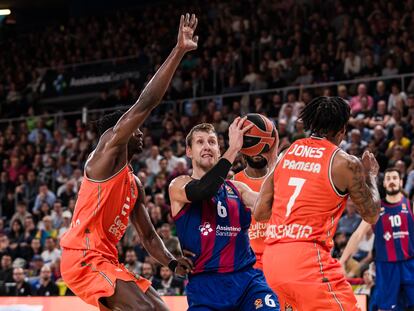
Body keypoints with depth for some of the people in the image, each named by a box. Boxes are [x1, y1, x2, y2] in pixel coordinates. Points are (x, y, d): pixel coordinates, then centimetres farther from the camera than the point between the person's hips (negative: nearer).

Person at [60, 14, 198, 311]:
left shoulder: (135, 184, 23)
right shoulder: (108, 148, -3)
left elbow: (148, 235, 24)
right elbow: (145, 104, -14)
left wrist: (171, 261, 2)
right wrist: (178, 51, -17)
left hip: (107, 260, 10)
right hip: (84, 257, -10)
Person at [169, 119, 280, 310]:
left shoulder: (237, 188, 16)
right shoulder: (179, 185, 4)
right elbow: (202, 191, -20)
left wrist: (271, 162, -14)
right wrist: (233, 149, -24)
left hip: (247, 278, 3)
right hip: (205, 284, -3)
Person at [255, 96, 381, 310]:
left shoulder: (286, 154, 13)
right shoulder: (345, 163, -2)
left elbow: (259, 212, 14)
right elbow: (371, 215, 11)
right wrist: (370, 174, 26)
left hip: (272, 259, 7)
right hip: (307, 259, -7)